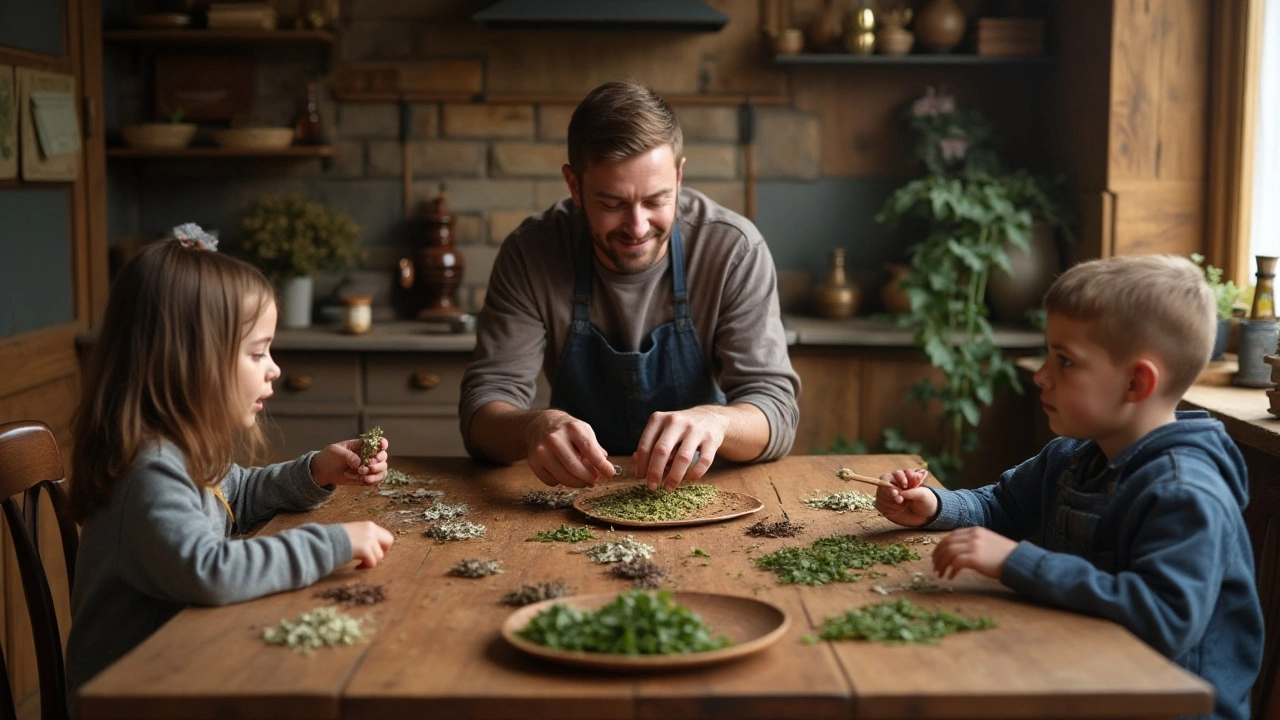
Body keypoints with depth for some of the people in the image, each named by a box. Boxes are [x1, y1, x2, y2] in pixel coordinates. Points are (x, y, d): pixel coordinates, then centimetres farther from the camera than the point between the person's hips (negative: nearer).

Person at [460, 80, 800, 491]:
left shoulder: (734, 250, -14)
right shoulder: (531, 253, -11)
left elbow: (776, 414, -16)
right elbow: (482, 412, -14)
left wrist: (714, 420, -39)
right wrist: (534, 426, -37)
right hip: (575, 498, 0)